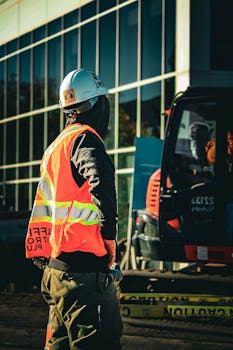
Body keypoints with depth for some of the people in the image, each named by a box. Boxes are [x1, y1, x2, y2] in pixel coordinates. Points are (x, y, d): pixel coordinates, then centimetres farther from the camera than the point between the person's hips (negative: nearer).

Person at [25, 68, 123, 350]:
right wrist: (110, 240, -21)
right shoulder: (85, 139, -9)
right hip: (83, 268, -10)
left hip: (55, 267, 10)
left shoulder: (55, 146, 20)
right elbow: (101, 181, -30)